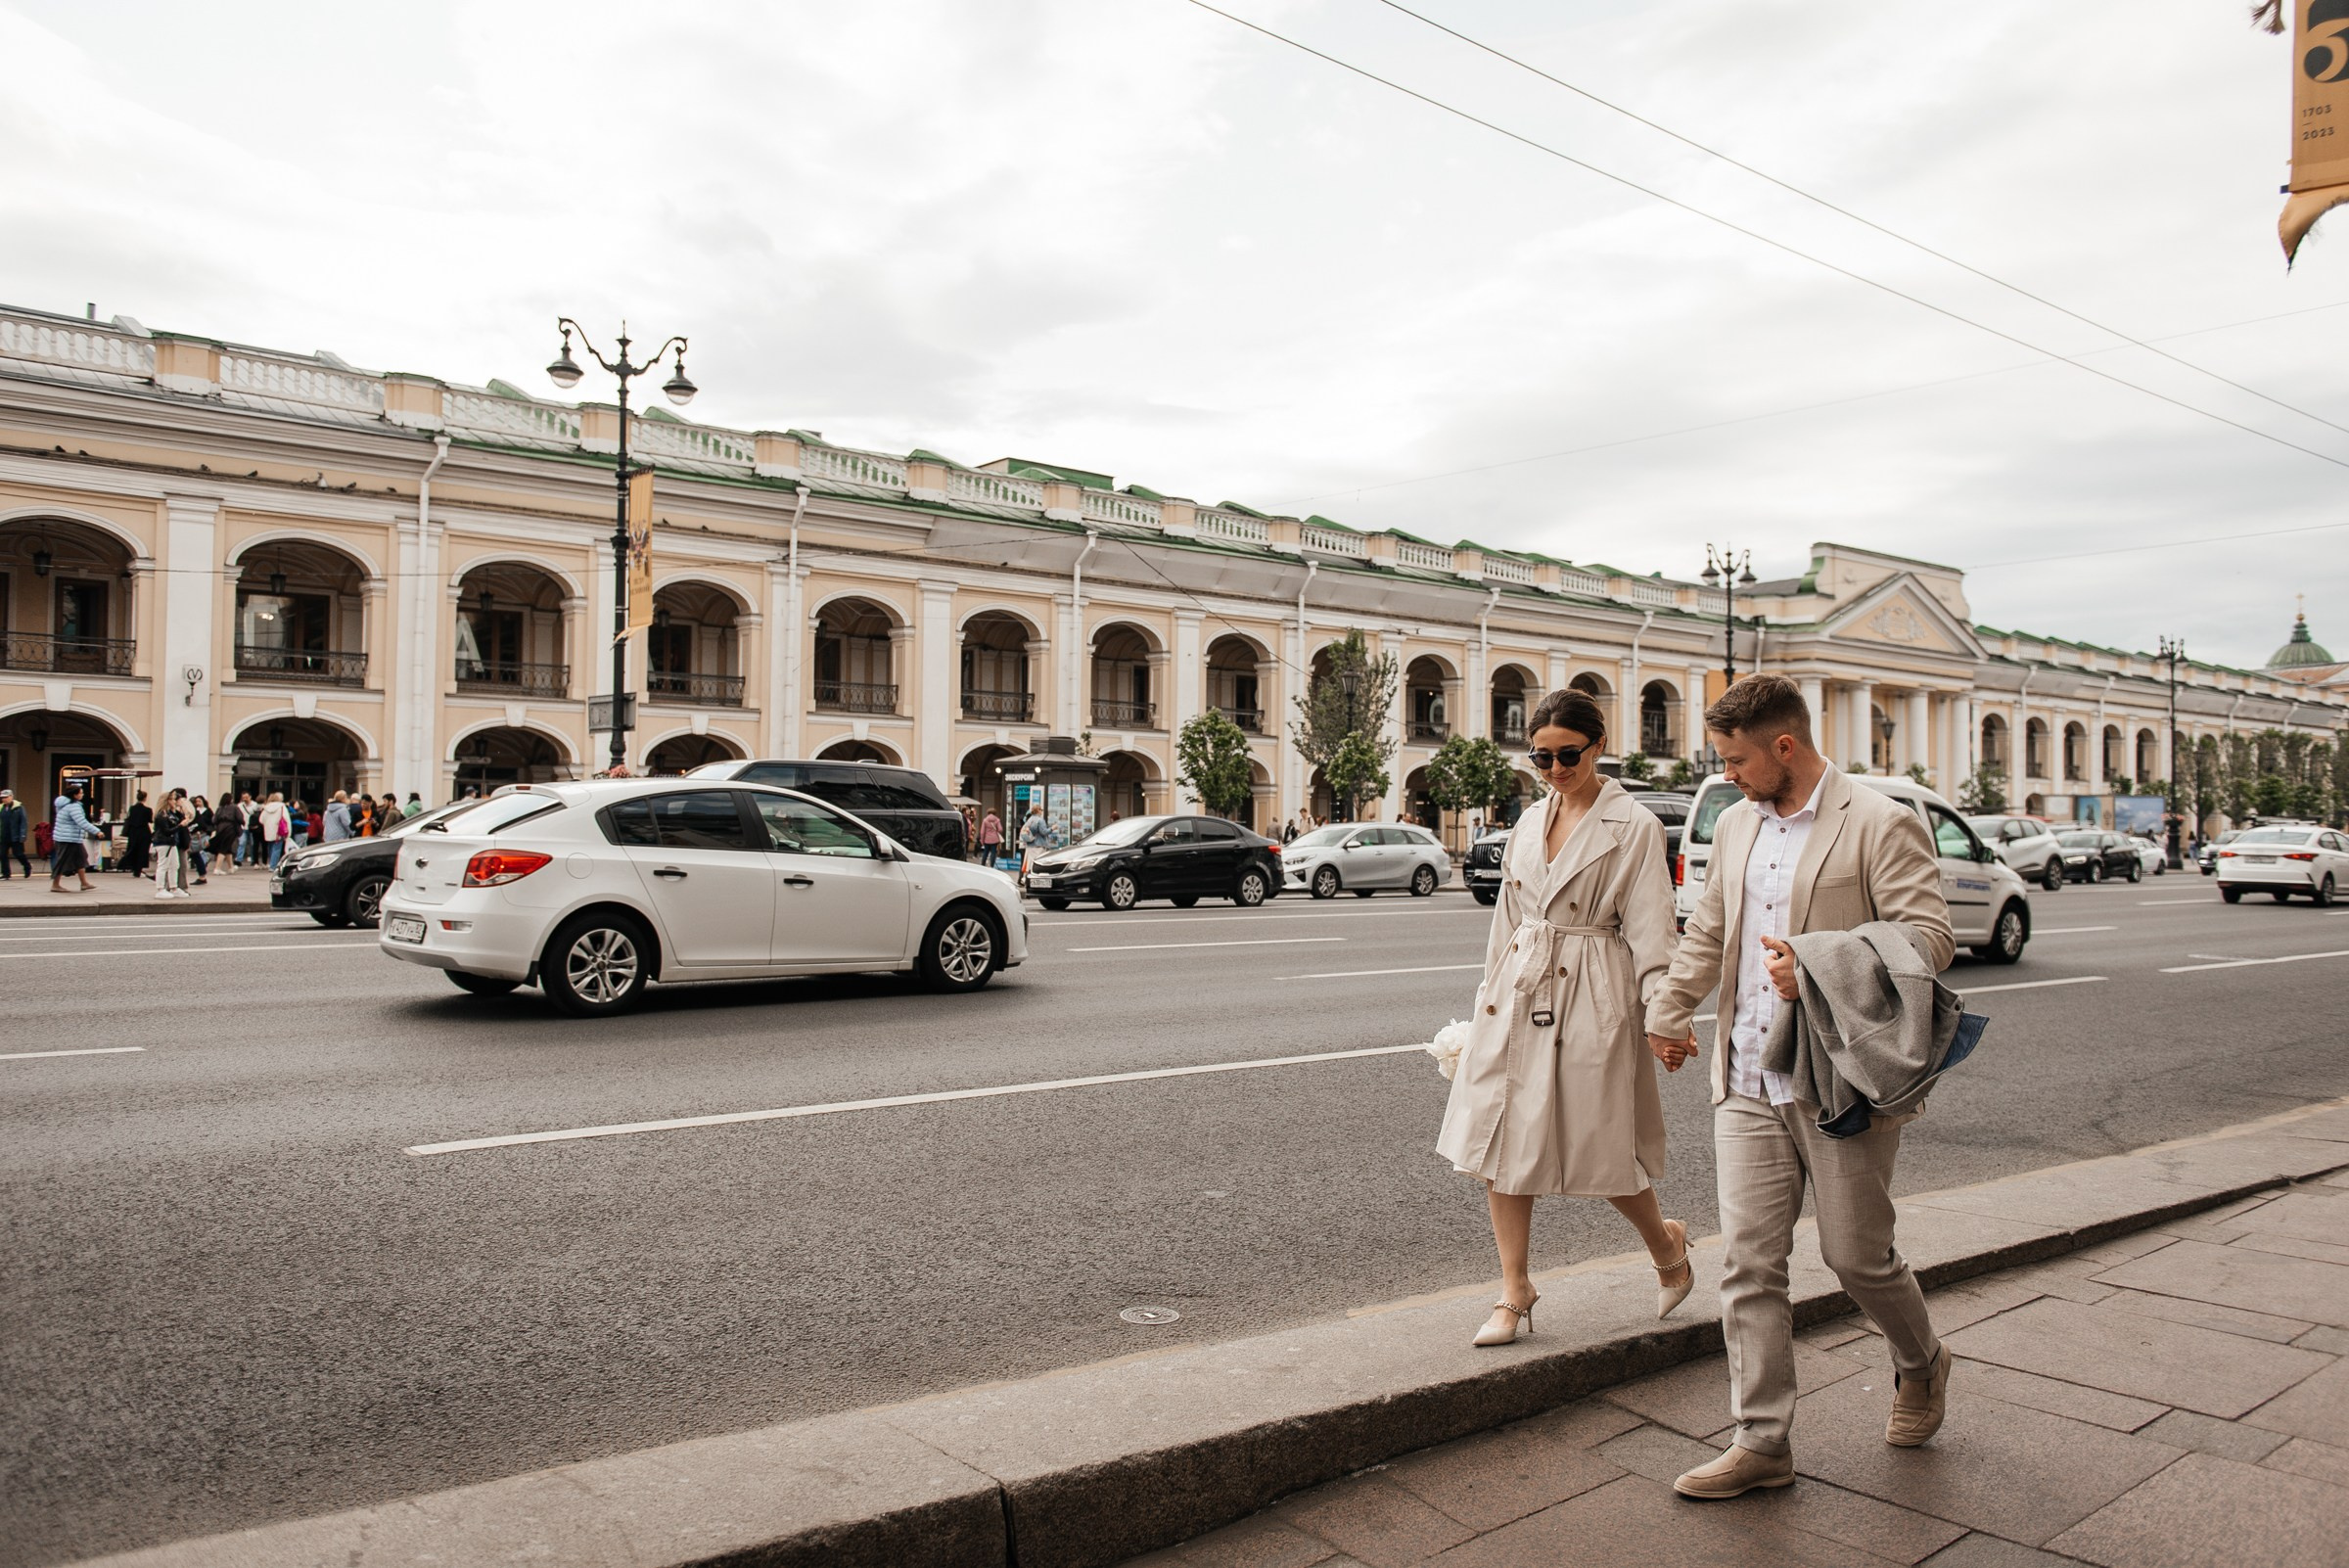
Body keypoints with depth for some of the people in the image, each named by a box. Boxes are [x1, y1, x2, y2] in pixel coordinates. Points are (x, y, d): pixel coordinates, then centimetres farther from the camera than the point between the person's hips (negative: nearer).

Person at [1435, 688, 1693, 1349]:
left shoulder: (1635, 826, -5)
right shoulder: (1532, 821, 12)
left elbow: (1649, 929, -9)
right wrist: (1493, 991, 16)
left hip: (1592, 999, -5)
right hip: (1517, 993, 6)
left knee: (1598, 1145, 2)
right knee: (1502, 1143, 2)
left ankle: (1667, 1245, 33)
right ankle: (1515, 1295, 14)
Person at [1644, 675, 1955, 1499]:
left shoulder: (1881, 825, -8)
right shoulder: (1735, 826, 12)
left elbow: (1928, 936, -15)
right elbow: (1705, 934, 23)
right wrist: (1668, 1010, 28)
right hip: (1748, 1084, 5)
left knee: (1856, 1253, 7)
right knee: (1749, 1260, 3)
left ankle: (1921, 1364, 40)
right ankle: (1762, 1440, 13)